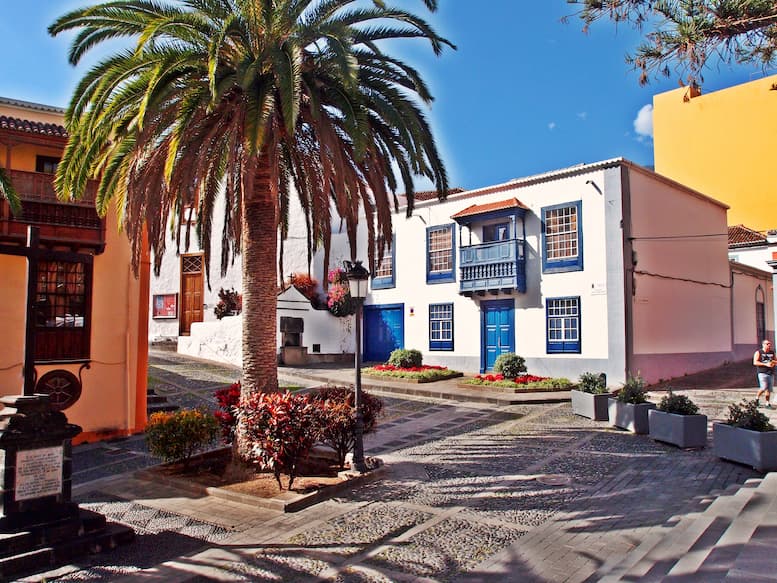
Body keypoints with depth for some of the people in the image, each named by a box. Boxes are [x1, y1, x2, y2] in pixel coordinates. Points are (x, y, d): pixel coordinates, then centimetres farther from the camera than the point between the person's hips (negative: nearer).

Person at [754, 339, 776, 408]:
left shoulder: (772, 353, 14)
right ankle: (757, 398, 9)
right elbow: (755, 362, -10)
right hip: (762, 373, -5)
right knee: (764, 388, -16)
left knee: (769, 390, 4)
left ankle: (768, 404, 11)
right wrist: (765, 364, -19)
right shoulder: (758, 352, -1)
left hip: (771, 373, 5)